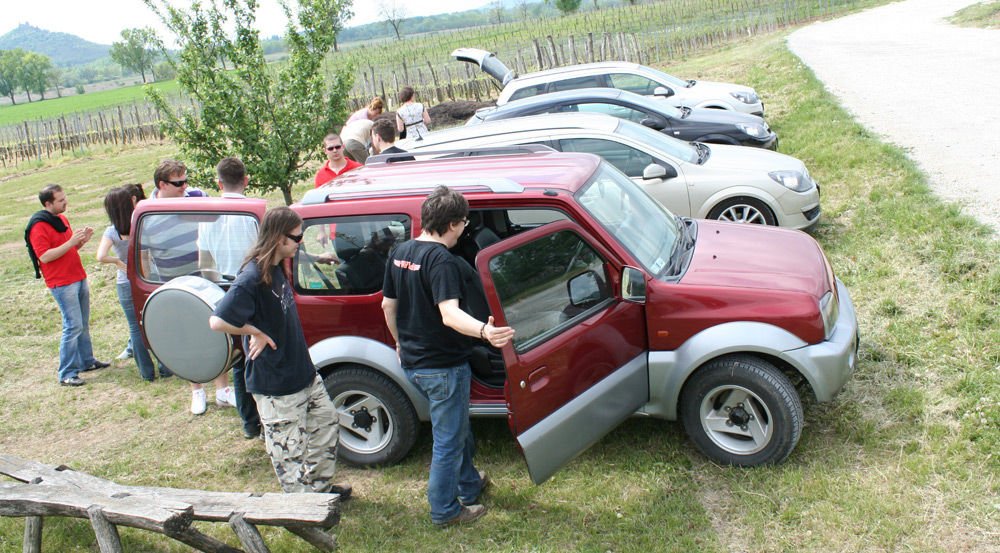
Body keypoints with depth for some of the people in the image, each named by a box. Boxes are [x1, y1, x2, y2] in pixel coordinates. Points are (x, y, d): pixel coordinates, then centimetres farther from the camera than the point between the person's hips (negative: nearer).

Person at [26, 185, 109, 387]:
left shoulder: (61, 218, 14)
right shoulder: (38, 226, -14)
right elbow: (44, 256, -21)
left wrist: (82, 239, 1)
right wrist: (71, 242, -24)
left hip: (79, 278, 9)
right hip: (62, 283, -9)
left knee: (83, 324, 15)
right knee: (73, 326, -11)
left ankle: (87, 361, 28)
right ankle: (67, 374, -6)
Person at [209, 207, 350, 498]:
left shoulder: (277, 269, 4)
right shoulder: (252, 278, -26)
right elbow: (218, 321, -32)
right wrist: (257, 333, -22)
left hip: (303, 372, 10)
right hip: (276, 384, -10)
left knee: (326, 419, 23)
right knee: (289, 448, 4)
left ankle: (320, 485, 40)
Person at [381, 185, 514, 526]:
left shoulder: (400, 253, 3)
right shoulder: (442, 260, -23)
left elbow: (388, 305, 13)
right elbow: (450, 314, -36)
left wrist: (402, 342, 26)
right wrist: (483, 331, -52)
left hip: (413, 364, 9)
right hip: (444, 367, -9)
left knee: (458, 426, 27)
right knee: (448, 441, 8)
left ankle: (469, 483, 44)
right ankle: (444, 511, 23)